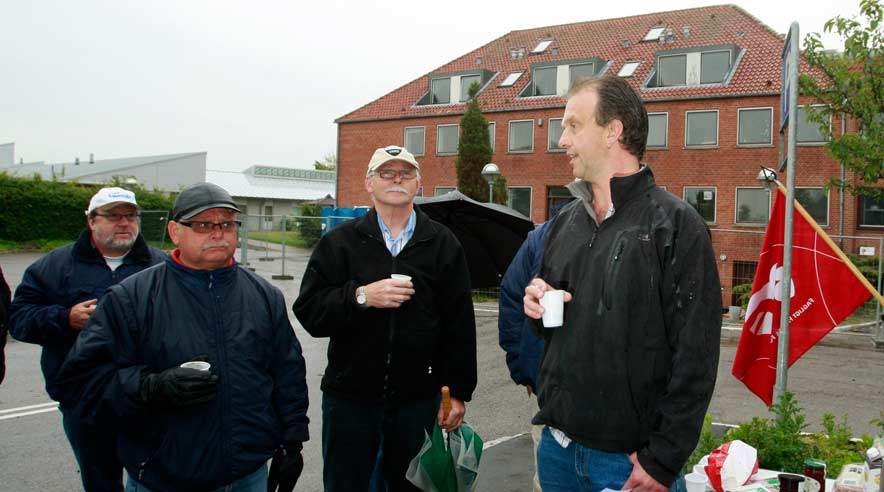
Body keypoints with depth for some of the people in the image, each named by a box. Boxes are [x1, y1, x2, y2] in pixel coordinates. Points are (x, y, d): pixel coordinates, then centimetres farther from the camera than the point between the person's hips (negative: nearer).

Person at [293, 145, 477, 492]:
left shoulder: (443, 243, 3)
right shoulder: (340, 242, 3)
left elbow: (460, 325, 1)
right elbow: (308, 311, -4)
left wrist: (458, 391, -2)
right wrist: (361, 296, -19)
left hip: (418, 398, 0)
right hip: (349, 397, 0)